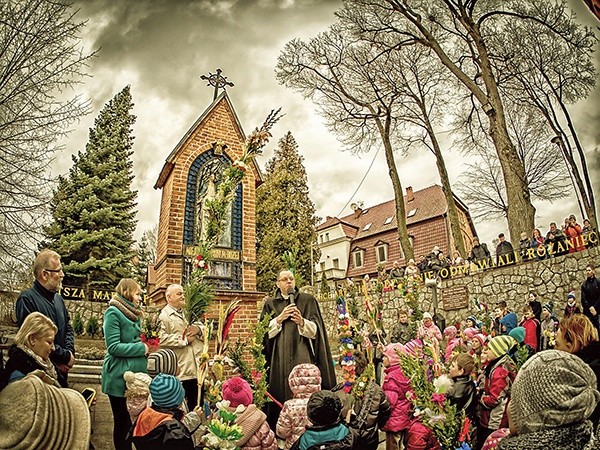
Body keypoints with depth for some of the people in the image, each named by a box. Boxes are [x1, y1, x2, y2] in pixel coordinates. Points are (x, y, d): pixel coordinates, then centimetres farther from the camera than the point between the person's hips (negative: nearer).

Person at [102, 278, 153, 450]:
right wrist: (142, 348, -16)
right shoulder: (113, 313, -12)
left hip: (136, 373, 7)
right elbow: (113, 347, -19)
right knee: (122, 421, 6)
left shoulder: (133, 314, 12)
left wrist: (146, 347, 4)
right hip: (120, 377, -7)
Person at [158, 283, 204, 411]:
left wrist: (198, 329, -5)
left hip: (197, 370, 7)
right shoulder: (164, 316, -7)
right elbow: (161, 339, -21)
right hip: (180, 374, -7)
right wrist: (184, 339, -15)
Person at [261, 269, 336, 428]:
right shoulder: (270, 304, 12)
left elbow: (315, 330, 3)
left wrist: (302, 322, -15)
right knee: (281, 393, -2)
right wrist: (280, 318, -8)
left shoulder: (308, 300, 9)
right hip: (280, 358, 1)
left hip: (303, 355, -1)